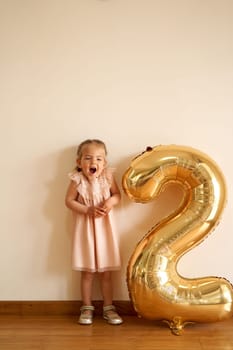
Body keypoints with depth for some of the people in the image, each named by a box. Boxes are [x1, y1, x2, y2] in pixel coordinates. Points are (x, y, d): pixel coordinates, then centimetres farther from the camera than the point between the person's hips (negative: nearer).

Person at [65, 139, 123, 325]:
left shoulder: (108, 177, -7)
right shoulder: (77, 180, -11)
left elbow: (118, 195, 3)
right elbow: (69, 201, -7)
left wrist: (112, 201, -19)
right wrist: (88, 210, -18)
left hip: (105, 227, 1)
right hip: (85, 228, -1)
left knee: (106, 272, 10)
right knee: (87, 272, 8)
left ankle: (108, 308, 24)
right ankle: (87, 308, 24)